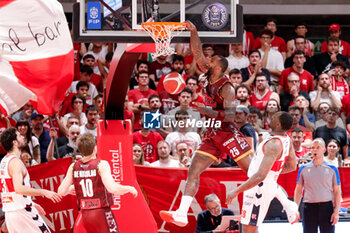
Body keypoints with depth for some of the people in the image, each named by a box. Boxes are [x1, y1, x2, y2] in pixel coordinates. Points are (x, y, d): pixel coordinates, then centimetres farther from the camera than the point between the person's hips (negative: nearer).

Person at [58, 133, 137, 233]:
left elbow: (61, 191, 4)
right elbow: (113, 188, -24)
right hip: (101, 213, -4)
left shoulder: (73, 167, 2)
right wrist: (130, 188, -7)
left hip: (84, 213, 4)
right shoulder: (101, 165, -12)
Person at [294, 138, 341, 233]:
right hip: (309, 207, 1)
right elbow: (298, 190, 12)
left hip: (327, 207, -1)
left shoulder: (332, 169, 5)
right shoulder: (303, 168, 8)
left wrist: (336, 212, -4)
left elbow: (337, 191, 4)